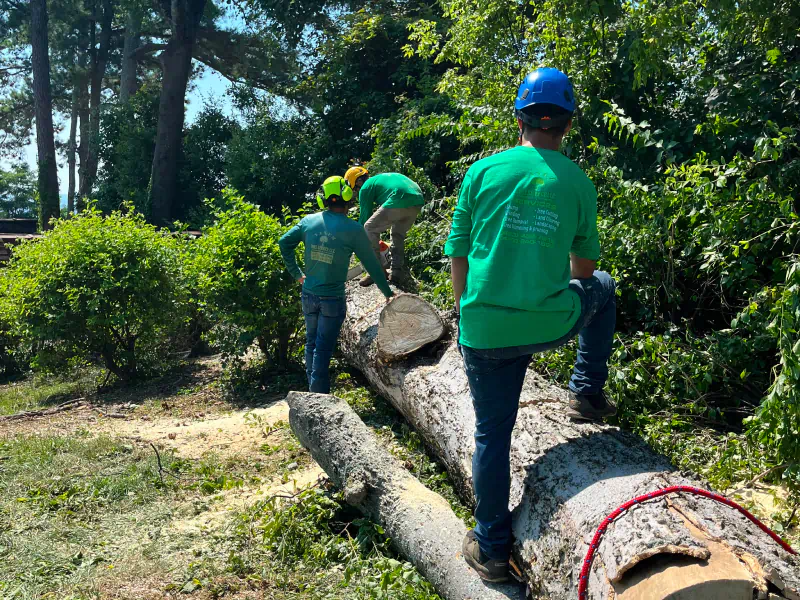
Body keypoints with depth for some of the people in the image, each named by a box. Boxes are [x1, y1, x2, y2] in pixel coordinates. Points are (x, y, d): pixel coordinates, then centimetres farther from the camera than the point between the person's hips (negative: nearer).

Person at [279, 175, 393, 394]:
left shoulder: (309, 221, -1)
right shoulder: (353, 229, -13)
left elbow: (284, 243, 6)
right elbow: (371, 264, -7)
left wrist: (296, 273, 13)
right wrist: (388, 293, 3)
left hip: (309, 295, 5)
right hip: (333, 300, -4)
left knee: (311, 343, 19)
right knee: (323, 349, 2)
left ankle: (312, 390, 30)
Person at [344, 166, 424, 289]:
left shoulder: (366, 187, 13)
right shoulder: (381, 178, 37)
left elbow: (364, 216, 15)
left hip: (399, 201, -8)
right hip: (418, 201, 8)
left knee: (369, 228, 6)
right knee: (398, 235, 27)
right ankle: (398, 272, 23)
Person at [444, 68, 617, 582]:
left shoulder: (483, 171, 0)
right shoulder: (578, 182, 2)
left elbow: (458, 252, 3)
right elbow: (585, 264, 11)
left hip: (486, 329, 0)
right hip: (553, 323, 0)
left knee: (491, 436, 15)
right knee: (603, 288, 32)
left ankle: (492, 549, 26)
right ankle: (588, 393, 31)